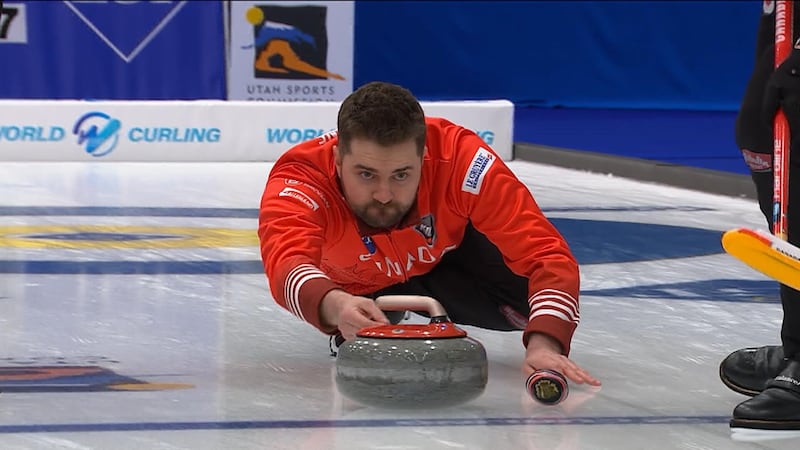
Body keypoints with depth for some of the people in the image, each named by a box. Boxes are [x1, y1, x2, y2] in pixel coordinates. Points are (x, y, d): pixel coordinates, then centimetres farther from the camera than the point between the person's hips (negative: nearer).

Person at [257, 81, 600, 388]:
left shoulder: (458, 156, -40)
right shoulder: (299, 180, -42)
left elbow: (547, 253, -43)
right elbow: (286, 263, -62)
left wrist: (544, 343, -59)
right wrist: (334, 306, -84)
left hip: (448, 253, -1)